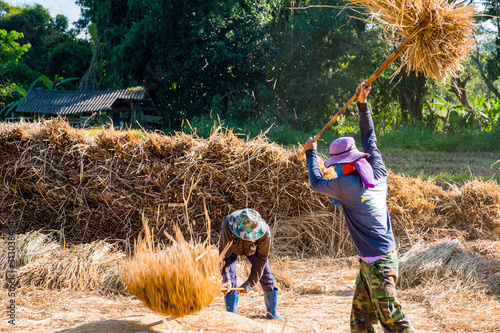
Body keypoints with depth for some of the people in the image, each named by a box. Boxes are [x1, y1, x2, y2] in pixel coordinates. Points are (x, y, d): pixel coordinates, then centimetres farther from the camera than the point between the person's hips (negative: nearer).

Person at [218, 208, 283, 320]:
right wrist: (226, 278, -46)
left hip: (253, 248, 1)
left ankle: (272, 312, 17)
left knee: (265, 275, -1)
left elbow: (261, 258, -29)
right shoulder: (228, 226, -44)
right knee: (230, 278, -16)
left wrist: (250, 283, -29)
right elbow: (224, 254, -36)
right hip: (232, 246, -1)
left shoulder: (264, 232, -40)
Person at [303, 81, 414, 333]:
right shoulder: (378, 176, 5)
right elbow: (370, 140, 17)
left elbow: (317, 183, 4)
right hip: (368, 263, 9)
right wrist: (363, 105, 22)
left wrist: (311, 153, 18)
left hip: (378, 263, -9)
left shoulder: (346, 186, -15)